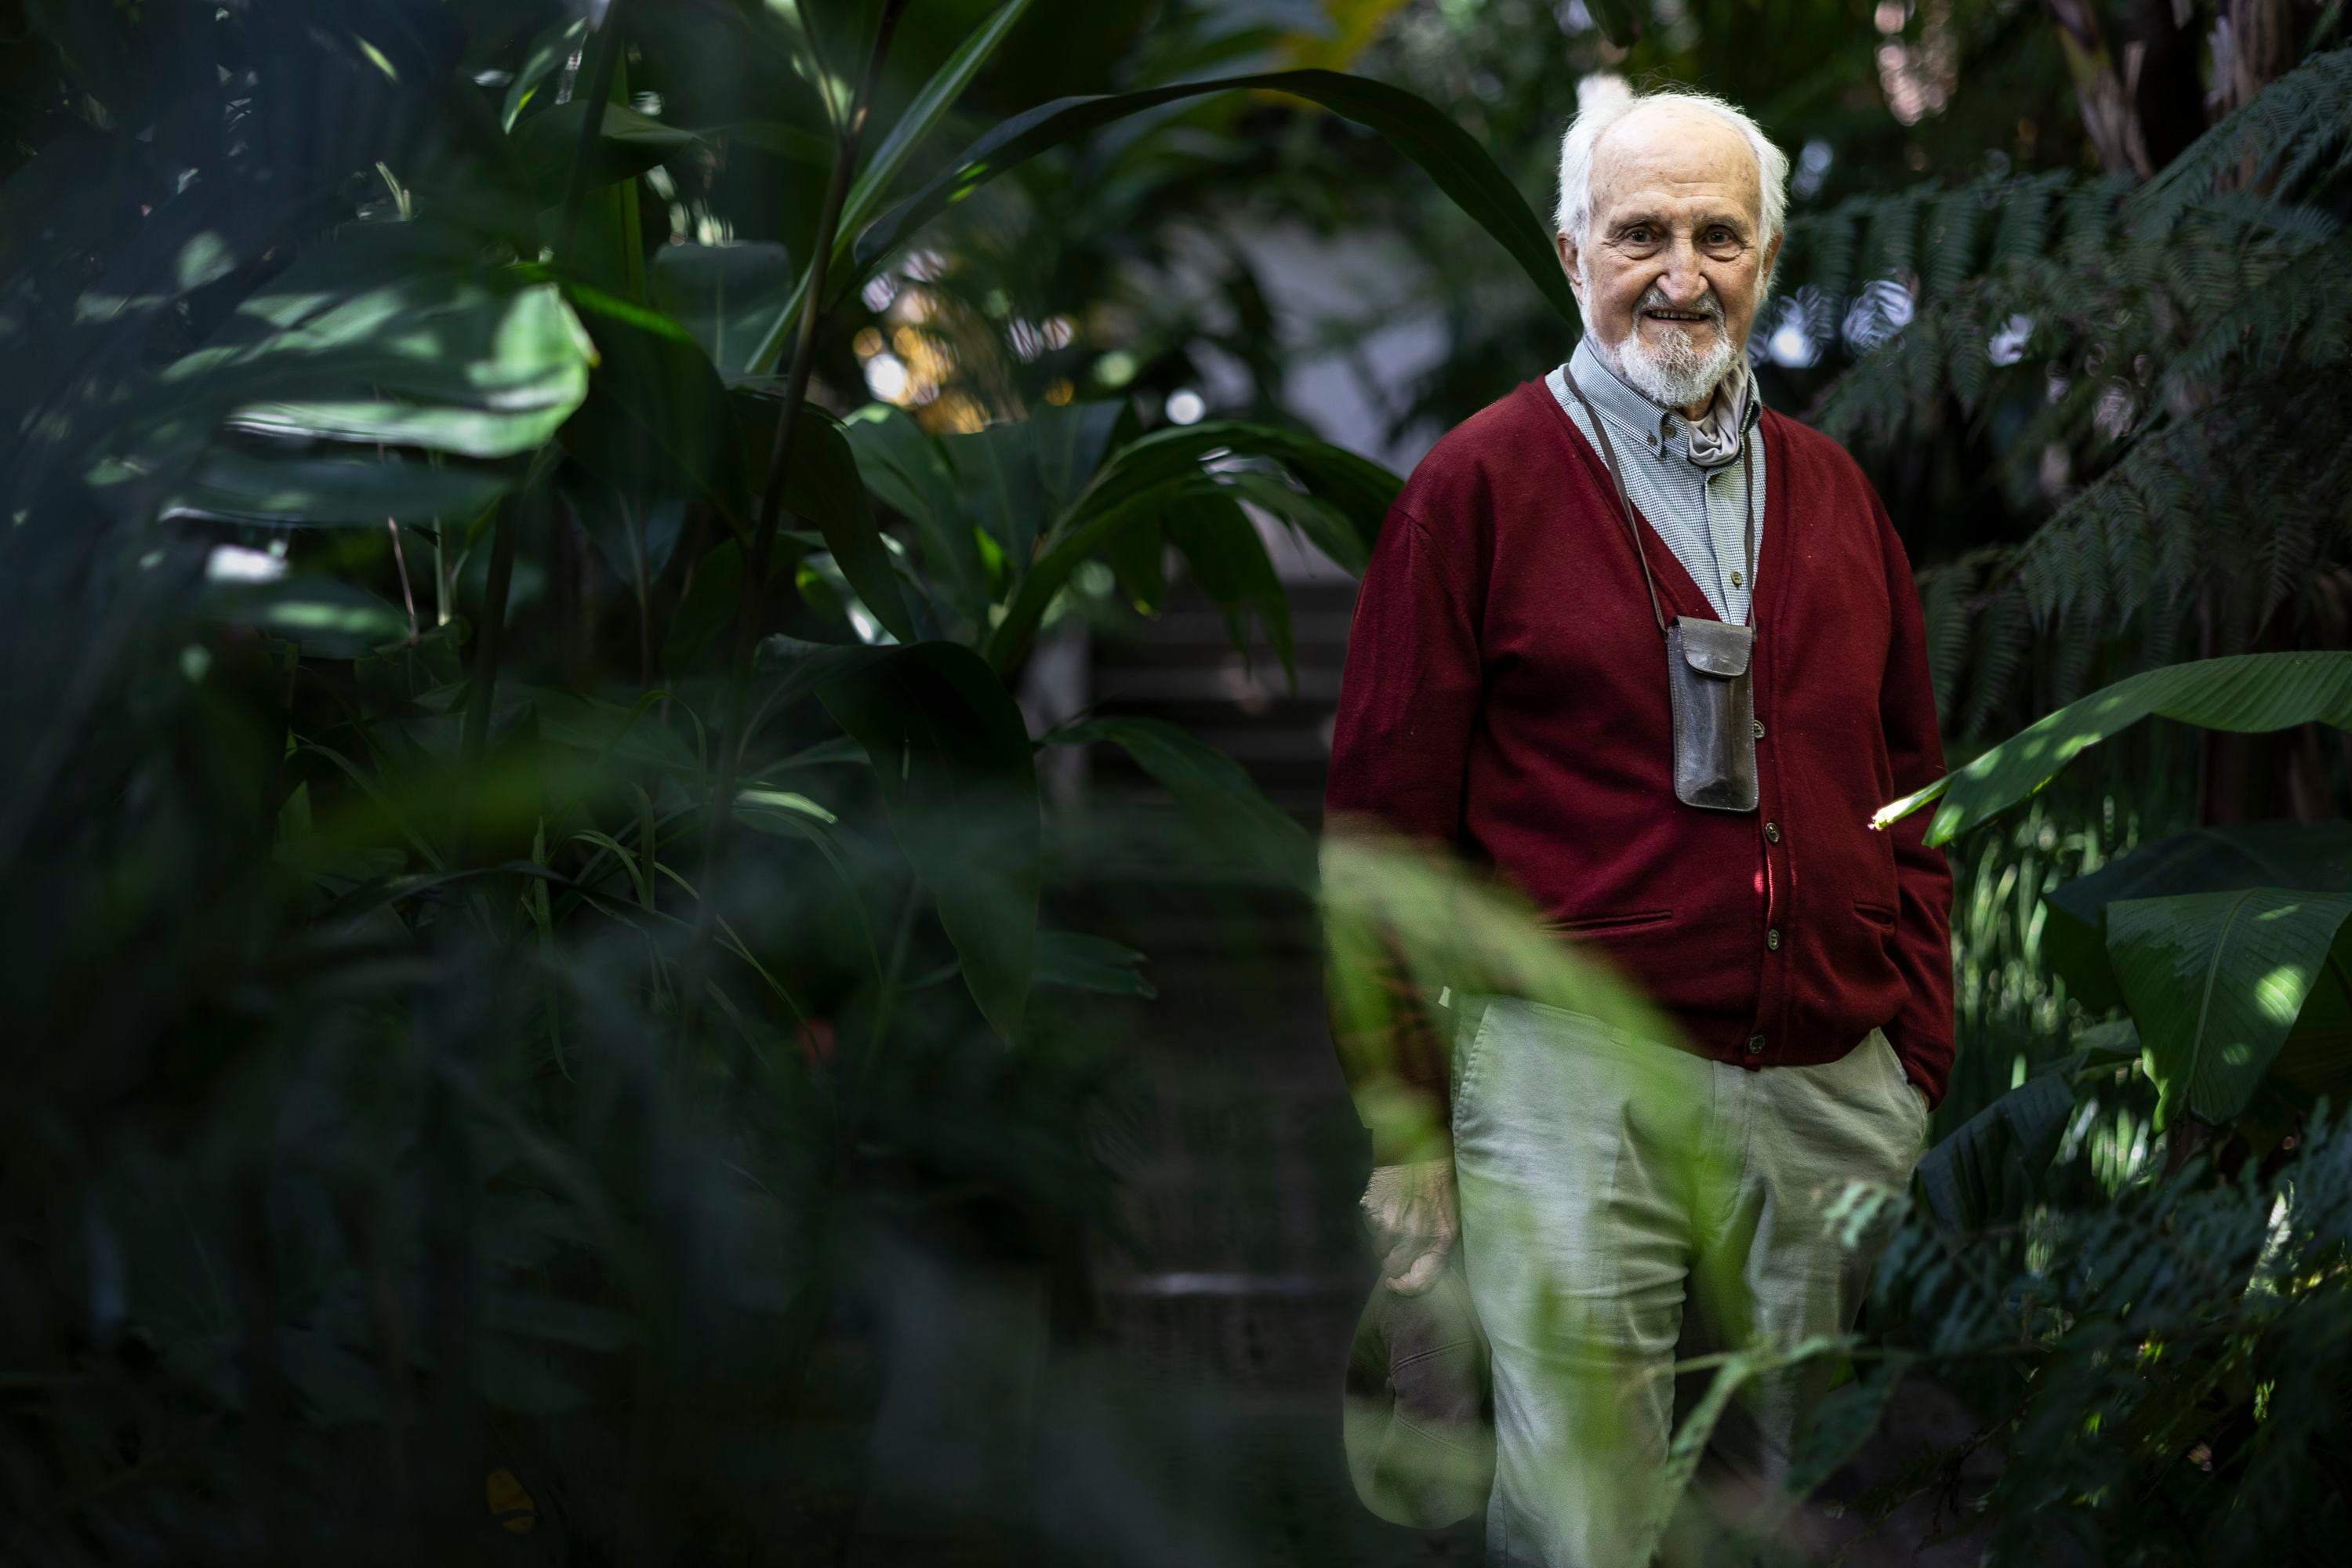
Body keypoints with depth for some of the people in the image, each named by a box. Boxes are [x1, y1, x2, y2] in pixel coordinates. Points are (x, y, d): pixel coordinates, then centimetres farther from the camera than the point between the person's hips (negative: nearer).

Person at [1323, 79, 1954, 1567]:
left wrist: (1925, 1078, 11)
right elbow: (1384, 818, -2)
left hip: (1837, 1101, 5)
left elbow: (1910, 806, 18)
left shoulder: (1834, 490, 14)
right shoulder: (1481, 483, -2)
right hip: (1577, 1087, -5)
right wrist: (1407, 1126, -4)